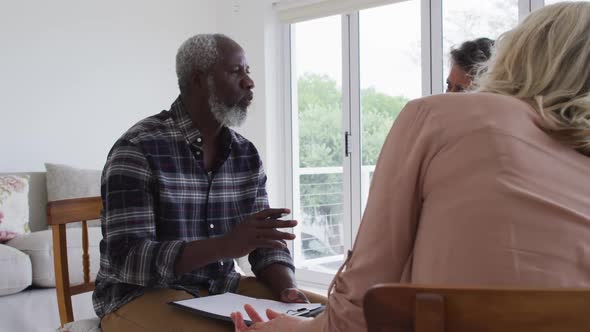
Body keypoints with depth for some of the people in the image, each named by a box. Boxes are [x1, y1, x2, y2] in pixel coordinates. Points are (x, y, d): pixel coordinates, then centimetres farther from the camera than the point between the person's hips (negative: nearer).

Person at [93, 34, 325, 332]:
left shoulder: (247, 154, 4)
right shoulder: (137, 149, -15)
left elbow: (266, 245, 5)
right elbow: (126, 259, -22)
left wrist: (288, 290, -17)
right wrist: (226, 245, -34)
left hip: (222, 288, 6)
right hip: (142, 296, -6)